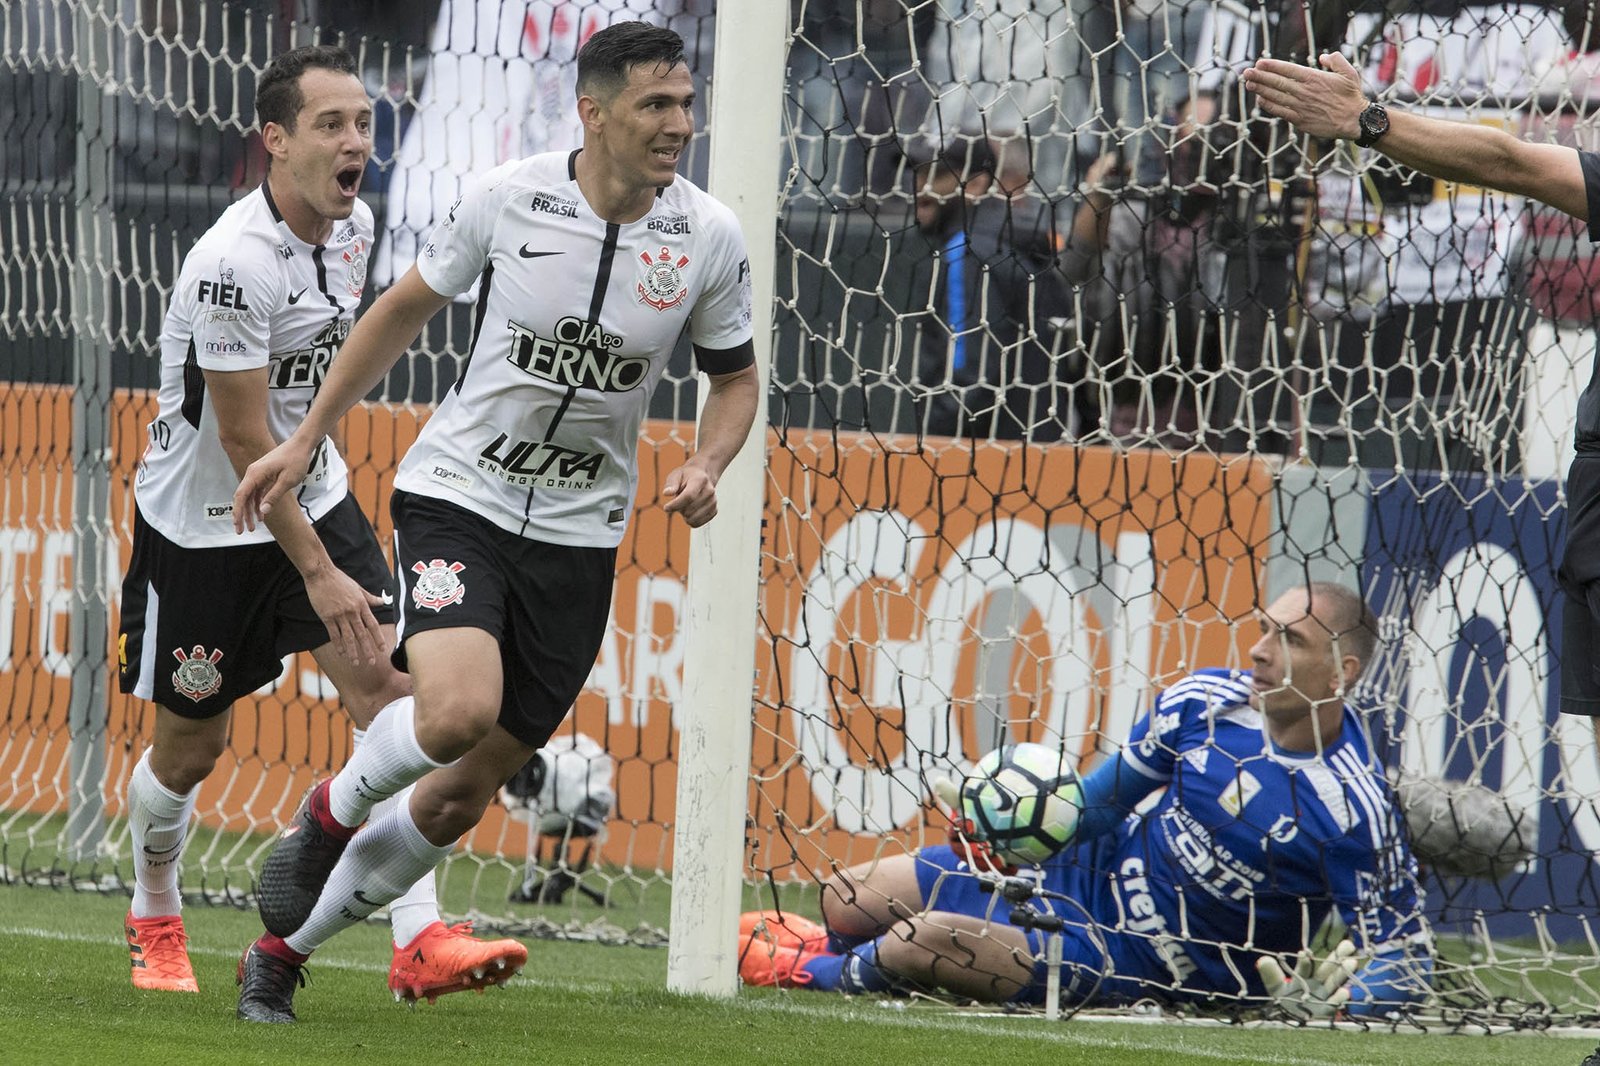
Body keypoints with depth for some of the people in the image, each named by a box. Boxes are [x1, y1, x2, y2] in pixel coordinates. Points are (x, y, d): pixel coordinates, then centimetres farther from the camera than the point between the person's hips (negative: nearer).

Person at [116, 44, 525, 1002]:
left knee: (388, 681, -13)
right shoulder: (235, 264, -26)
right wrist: (317, 573, -25)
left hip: (314, 498, 6)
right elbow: (243, 439, -25)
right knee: (193, 745, 7)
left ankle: (421, 939, -18)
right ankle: (155, 918, 36)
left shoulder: (353, 224, -1)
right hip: (205, 524, -6)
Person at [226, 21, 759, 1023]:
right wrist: (304, 440, 8)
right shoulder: (509, 198, -10)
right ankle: (329, 814, 3)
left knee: (460, 798, 4)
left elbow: (735, 378, 10)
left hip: (578, 534, 3)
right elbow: (407, 308, 6)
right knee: (457, 711, -30)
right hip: (459, 492, -3)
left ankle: (284, 950, 24)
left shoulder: (710, 236, -5)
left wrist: (705, 468, -11)